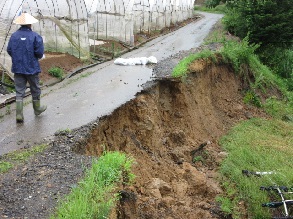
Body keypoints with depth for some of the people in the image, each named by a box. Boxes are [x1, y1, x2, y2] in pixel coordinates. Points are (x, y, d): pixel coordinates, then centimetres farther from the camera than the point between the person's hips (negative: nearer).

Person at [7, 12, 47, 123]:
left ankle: (19, 115, 2)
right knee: (35, 90, 15)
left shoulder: (14, 35, -1)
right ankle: (37, 109, 32)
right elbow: (39, 53, -16)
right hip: (32, 68, -3)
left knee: (19, 91, 7)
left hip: (17, 68, 3)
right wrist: (38, 56, 7)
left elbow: (9, 50, 0)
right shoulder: (35, 36, -13)